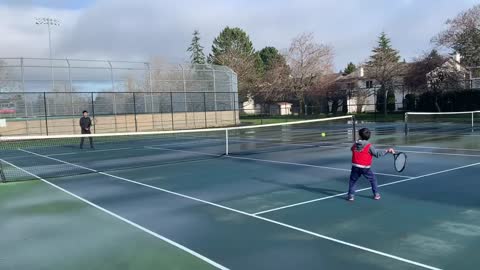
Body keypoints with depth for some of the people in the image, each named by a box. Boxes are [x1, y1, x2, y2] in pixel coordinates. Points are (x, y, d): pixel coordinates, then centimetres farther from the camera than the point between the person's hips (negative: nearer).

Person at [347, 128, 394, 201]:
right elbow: (377, 154, -9)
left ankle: (351, 195, 9)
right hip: (365, 168, -2)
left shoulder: (355, 145, 2)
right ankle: (376, 194, 20)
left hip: (355, 167, 2)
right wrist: (387, 151, -5)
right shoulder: (369, 146, -8)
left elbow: (352, 149, 24)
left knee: (352, 180, 16)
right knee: (373, 179, 19)